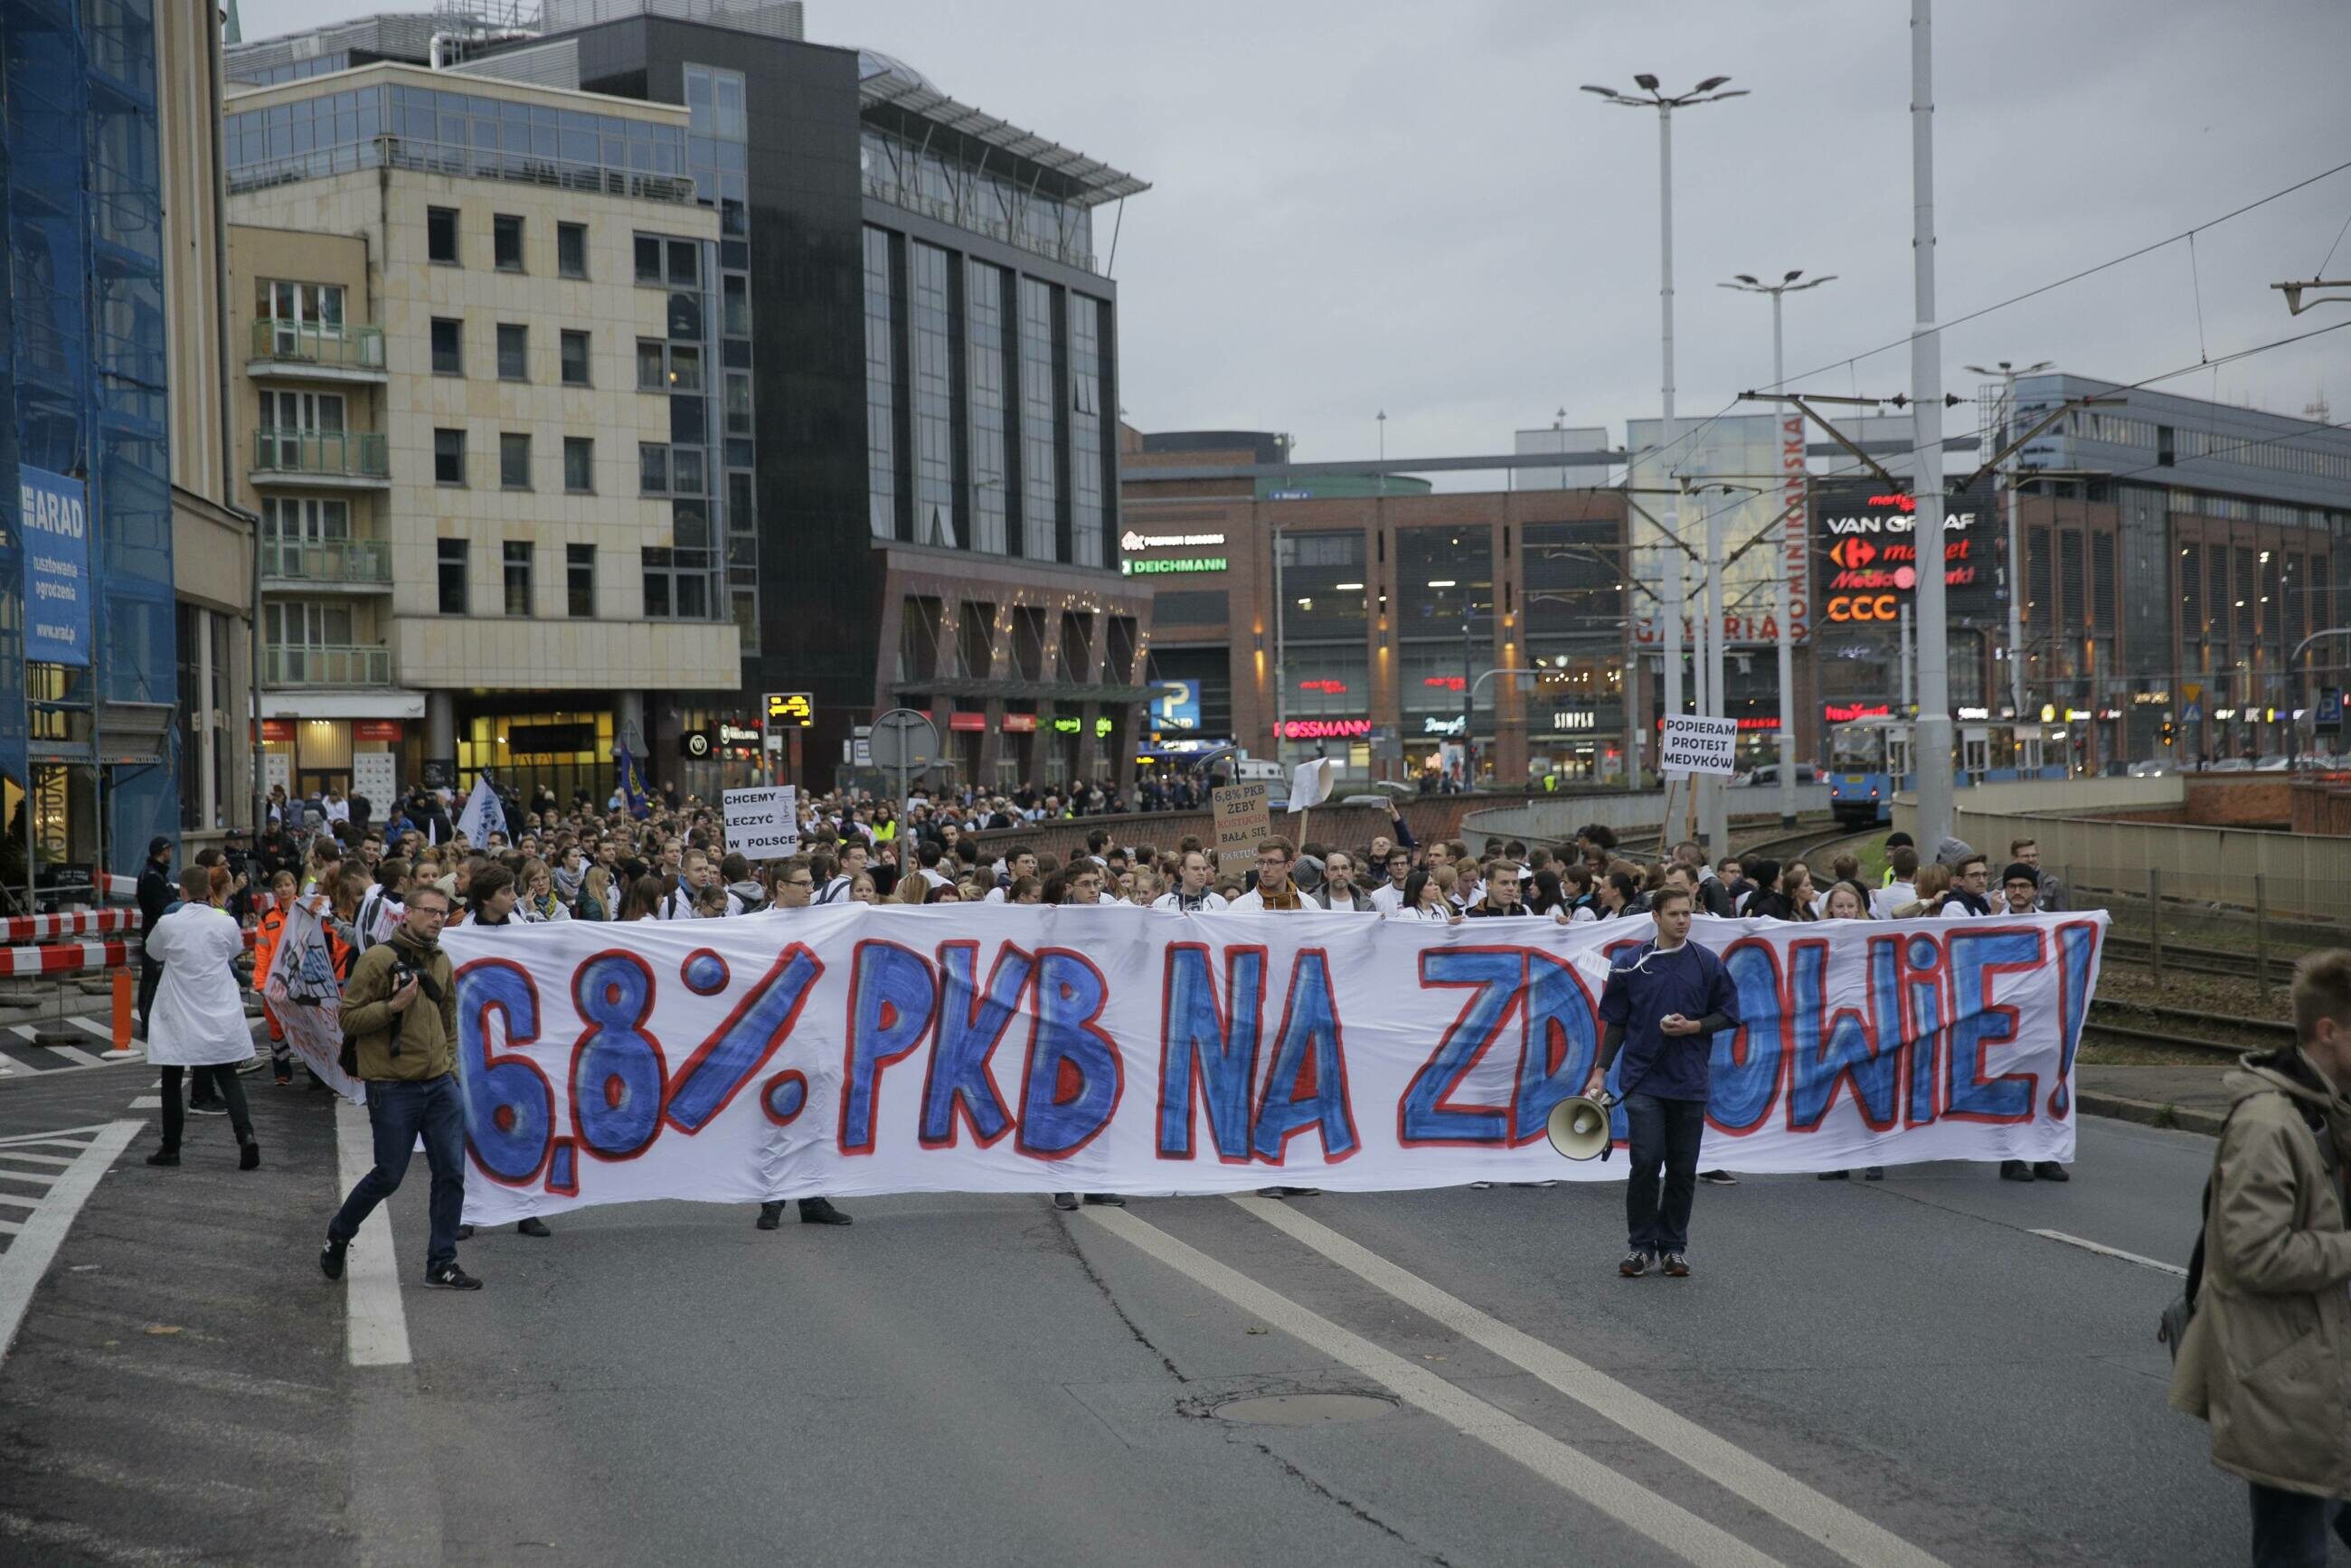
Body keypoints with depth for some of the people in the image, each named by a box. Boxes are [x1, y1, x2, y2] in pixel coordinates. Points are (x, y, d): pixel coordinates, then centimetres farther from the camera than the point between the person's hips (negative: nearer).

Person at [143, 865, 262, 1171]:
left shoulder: (168, 924, -12)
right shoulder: (225, 923, -7)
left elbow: (154, 951, 8)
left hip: (180, 1016, -2)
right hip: (219, 1014, 2)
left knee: (172, 1079, 13)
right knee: (226, 1075, 10)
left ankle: (170, 1148, 18)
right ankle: (245, 1135, -10)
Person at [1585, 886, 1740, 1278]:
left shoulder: (1706, 963, 3)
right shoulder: (1629, 964, 1)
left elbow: (1729, 1014, 8)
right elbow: (1615, 1023, 7)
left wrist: (1694, 1026, -9)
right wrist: (1600, 1071, 2)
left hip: (1689, 1083, 1)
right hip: (1643, 1080, -1)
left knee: (1683, 1168, 5)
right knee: (1646, 1161, -9)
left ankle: (1674, 1247, 16)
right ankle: (1640, 1247, 2)